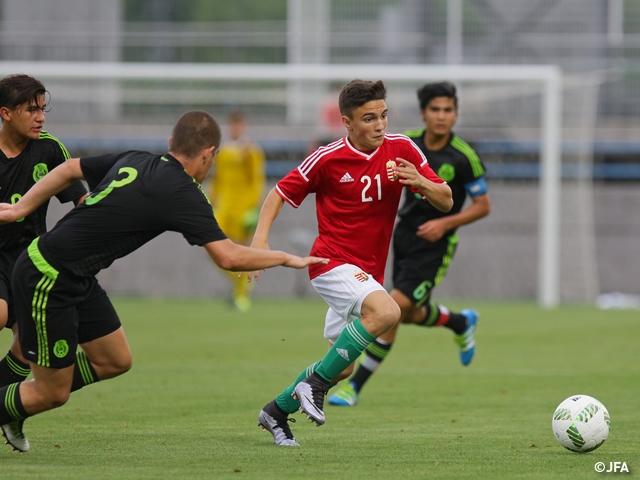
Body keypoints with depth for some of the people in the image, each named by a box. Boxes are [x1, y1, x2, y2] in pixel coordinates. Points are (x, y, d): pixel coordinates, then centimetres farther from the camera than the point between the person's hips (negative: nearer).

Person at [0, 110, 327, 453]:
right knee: (53, 393, -1)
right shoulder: (183, 193, -18)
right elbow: (229, 257, -21)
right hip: (46, 280, -9)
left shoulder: (134, 161, 5)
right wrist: (285, 259, -6)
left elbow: (69, 169, 16)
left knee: (115, 361, 14)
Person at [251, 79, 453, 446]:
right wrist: (261, 238, -13)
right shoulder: (328, 158, -10)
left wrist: (420, 182, -21)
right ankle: (315, 382, -23)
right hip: (333, 262, -6)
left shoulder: (401, 150, -1)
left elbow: (446, 201, 0)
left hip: (368, 273, 6)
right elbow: (281, 193, 1)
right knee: (386, 311, -34)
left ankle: (278, 410, 33)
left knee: (342, 367, 13)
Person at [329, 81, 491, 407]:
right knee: (412, 315, 16)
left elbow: (482, 206, -8)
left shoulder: (463, 157, -16)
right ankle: (462, 323, 48)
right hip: (405, 233, 6)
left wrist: (445, 223, -20)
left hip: (435, 244, -6)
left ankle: (356, 384, -6)